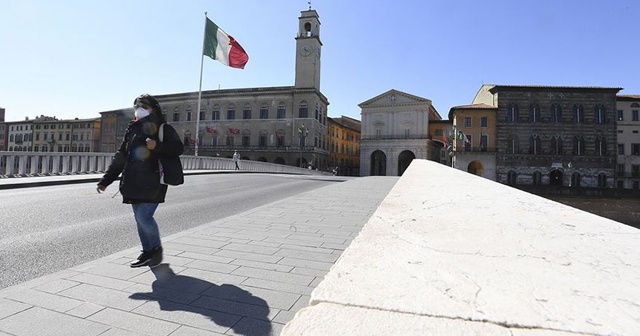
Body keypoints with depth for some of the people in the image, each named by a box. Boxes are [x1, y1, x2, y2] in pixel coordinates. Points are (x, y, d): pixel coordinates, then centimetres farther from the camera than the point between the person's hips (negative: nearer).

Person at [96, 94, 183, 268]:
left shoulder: (164, 129, -1)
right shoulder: (132, 129, 16)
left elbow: (178, 148, -11)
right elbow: (120, 157, 19)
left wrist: (157, 146, -27)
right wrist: (106, 180, 16)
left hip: (152, 183, -6)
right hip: (134, 184, 7)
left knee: (144, 217, -12)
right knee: (140, 218, 10)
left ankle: (156, 248, 10)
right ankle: (147, 252, 23)